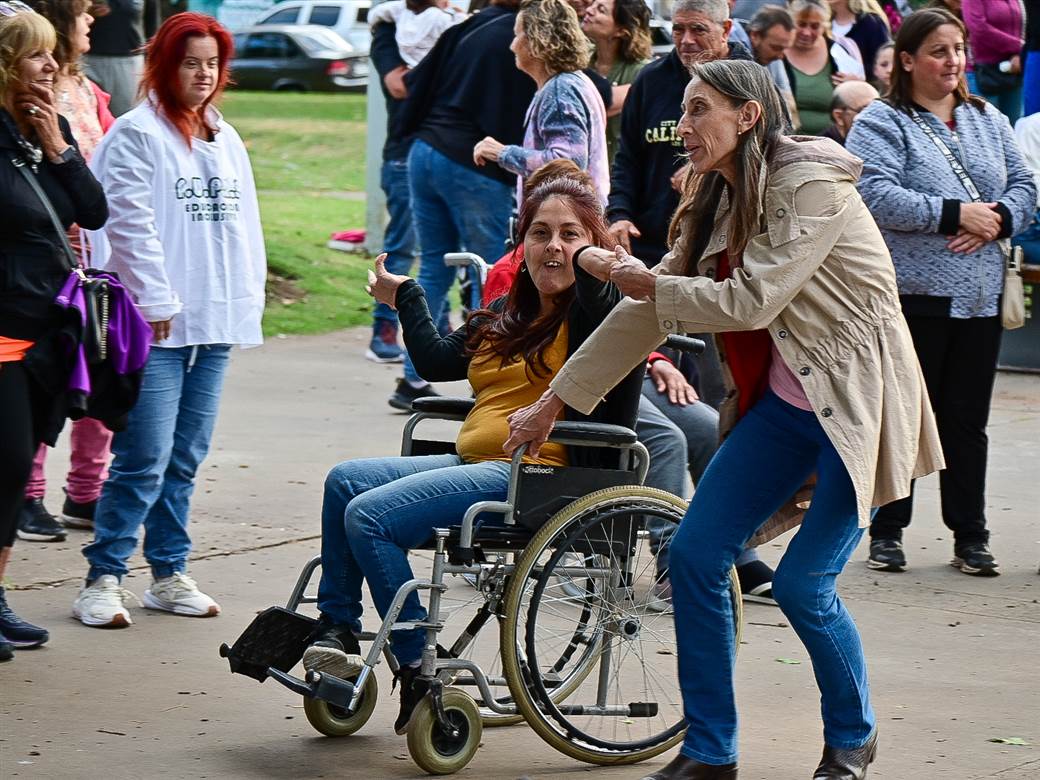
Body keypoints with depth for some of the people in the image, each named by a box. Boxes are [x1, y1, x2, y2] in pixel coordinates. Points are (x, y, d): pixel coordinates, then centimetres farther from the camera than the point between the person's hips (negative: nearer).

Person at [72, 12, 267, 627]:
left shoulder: (226, 141, 16)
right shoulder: (137, 134, -6)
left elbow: (245, 224, 20)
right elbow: (132, 224, -12)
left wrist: (249, 295, 11)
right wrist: (157, 302, -14)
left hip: (216, 322, 7)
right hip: (160, 323, -7)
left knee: (186, 459, 11)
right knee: (145, 459, -10)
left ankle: (170, 575, 18)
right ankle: (104, 578, -4)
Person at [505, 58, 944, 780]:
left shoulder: (811, 187, -16)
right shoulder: (718, 203, 10)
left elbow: (750, 301, -22)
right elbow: (650, 310, 14)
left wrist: (650, 285, -8)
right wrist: (555, 401, 14)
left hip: (857, 407, -8)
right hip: (781, 402, 8)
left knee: (802, 583, -11)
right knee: (694, 554, -3)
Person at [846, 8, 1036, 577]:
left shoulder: (988, 121, 14)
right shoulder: (881, 124, -5)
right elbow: (878, 197, -18)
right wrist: (956, 214, -18)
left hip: (979, 298, 5)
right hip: (912, 296, -5)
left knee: (967, 421, 9)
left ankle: (969, 535, 16)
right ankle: (887, 532, 13)